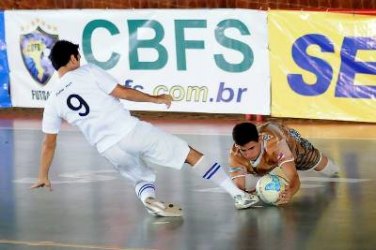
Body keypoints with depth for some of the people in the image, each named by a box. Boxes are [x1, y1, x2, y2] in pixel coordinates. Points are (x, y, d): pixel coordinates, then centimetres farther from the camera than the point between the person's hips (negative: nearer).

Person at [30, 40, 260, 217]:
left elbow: (49, 142, 16)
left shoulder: (53, 102, 12)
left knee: (143, 178, 26)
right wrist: (155, 99, 10)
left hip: (109, 149, 3)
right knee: (191, 154, 9)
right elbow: (122, 92, -3)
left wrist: (43, 177, 27)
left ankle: (149, 199, -11)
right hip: (130, 130, -3)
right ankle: (238, 194, 6)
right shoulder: (88, 72, 3)